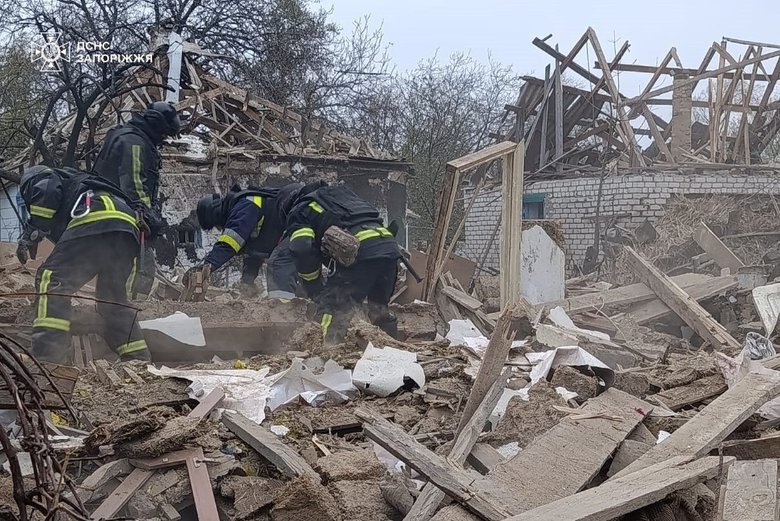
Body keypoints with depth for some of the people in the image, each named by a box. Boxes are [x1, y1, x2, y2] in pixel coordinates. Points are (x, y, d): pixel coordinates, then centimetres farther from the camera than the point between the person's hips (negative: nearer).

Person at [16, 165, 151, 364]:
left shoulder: (38, 179, 25)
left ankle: (48, 355, -22)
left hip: (94, 221, -7)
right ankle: (140, 361, 13)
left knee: (51, 281, -6)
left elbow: (47, 195, 0)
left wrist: (30, 234, 5)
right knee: (114, 301, 17)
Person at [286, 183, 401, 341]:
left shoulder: (300, 212, 15)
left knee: (331, 309, -1)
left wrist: (314, 286, 10)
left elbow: (302, 250, -2)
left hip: (361, 252, -7)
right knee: (380, 309, 23)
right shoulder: (343, 193, 37)